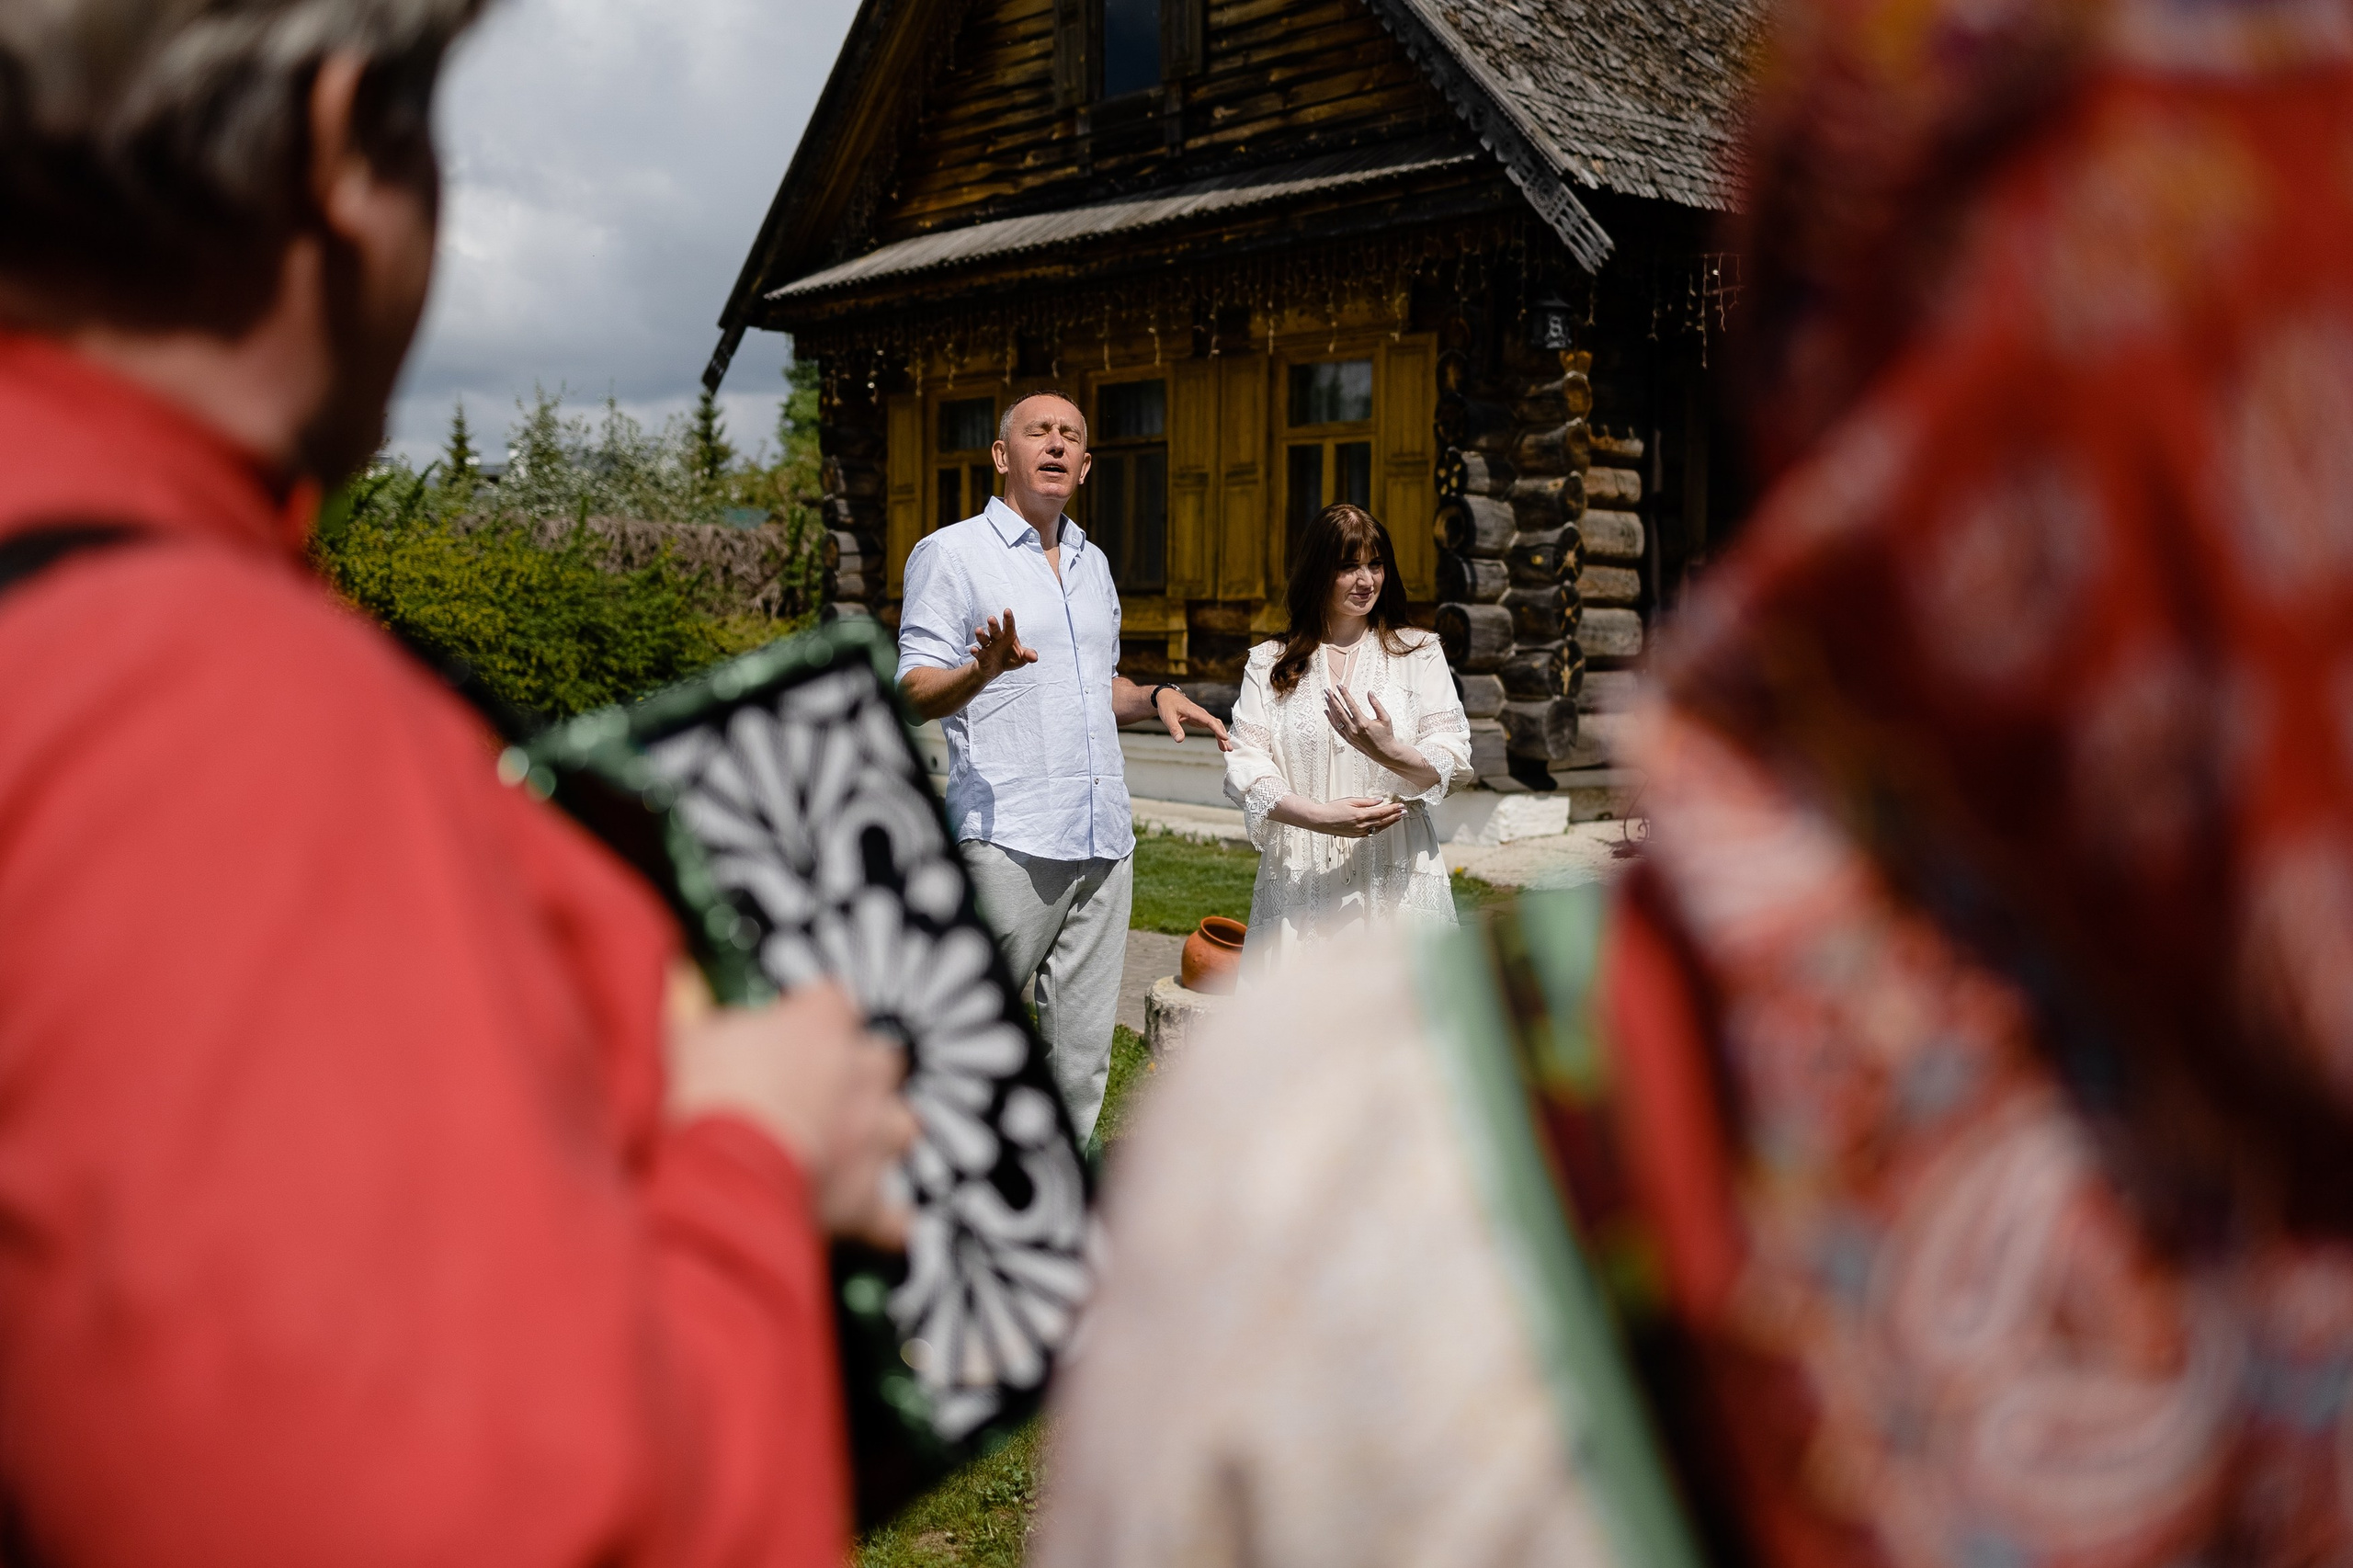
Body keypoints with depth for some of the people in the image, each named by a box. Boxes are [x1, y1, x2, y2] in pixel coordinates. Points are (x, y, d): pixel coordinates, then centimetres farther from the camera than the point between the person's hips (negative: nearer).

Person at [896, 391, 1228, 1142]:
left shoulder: (1092, 563, 21)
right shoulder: (951, 553, 0)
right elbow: (916, 692, -9)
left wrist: (1156, 698, 9)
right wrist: (983, 672, -29)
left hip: (1104, 834, 7)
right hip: (1008, 836, -6)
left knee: (1084, 1046, 8)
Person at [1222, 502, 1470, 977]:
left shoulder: (1417, 653, 9)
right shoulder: (1269, 663, 10)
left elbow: (1452, 762, 1)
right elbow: (1243, 766, -1)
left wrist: (1389, 750, -21)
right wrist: (1320, 816, -17)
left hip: (1395, 876, 0)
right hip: (1301, 881, 0)